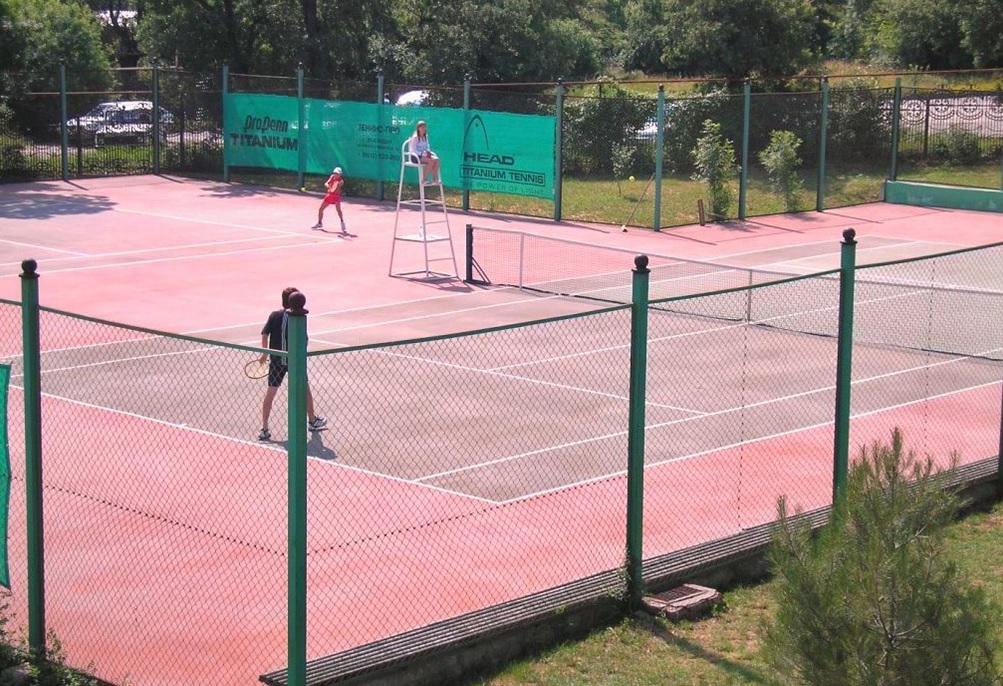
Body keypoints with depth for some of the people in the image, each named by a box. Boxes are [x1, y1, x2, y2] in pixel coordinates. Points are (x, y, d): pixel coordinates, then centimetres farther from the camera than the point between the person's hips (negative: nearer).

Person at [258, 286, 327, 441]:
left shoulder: (274, 315, -2)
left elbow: (265, 334, -2)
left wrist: (265, 353, 9)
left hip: (276, 360, 2)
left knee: (270, 392, 5)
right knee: (305, 388, 19)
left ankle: (264, 429, -1)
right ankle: (312, 420, 36)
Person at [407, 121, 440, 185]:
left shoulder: (425, 137, 12)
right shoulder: (415, 138, -11)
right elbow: (413, 151, -15)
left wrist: (428, 152, -4)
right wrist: (423, 154, -23)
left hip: (424, 155, 7)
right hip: (416, 157, -7)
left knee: (436, 159, -21)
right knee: (431, 161, -31)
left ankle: (434, 179, -19)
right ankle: (424, 180, -23)